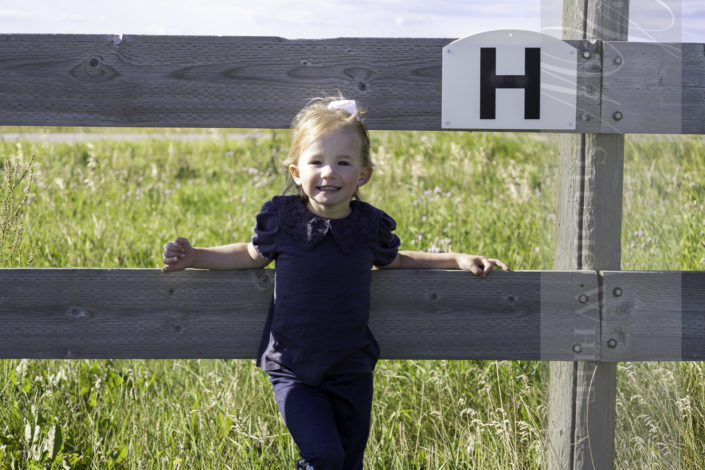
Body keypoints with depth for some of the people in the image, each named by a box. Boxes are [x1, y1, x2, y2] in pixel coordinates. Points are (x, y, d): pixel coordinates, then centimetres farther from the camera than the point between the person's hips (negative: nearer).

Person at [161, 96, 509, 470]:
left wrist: (456, 260, 12)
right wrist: (193, 258, 4)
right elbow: (253, 255, 12)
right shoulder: (281, 218, -8)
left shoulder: (371, 225, -4)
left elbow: (392, 260, 18)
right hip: (293, 372, -2)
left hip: (351, 372, 2)